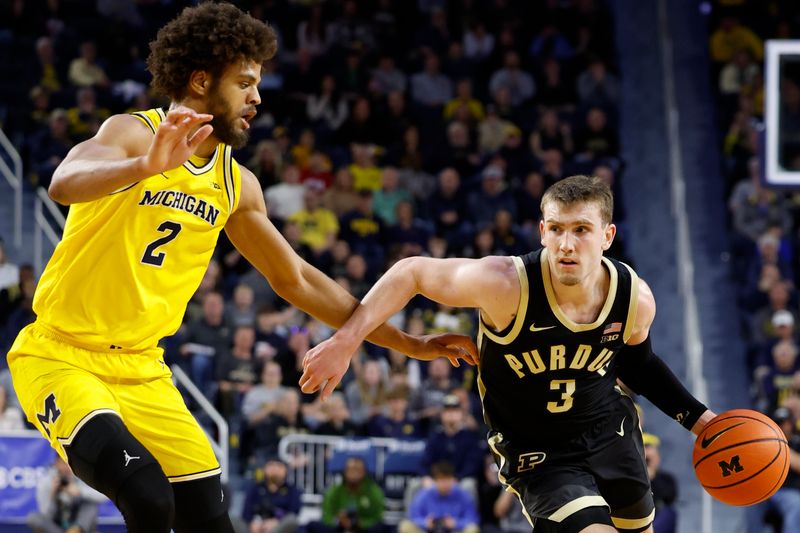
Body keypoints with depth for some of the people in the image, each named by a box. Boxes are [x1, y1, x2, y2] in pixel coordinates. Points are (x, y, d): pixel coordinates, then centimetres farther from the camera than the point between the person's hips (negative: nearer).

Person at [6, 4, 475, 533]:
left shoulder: (237, 185, 7)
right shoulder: (134, 133, -14)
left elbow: (296, 278, 19)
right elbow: (65, 183, -36)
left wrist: (407, 343, 18)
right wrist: (147, 166, -57)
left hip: (141, 370, 7)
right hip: (60, 356, -7)